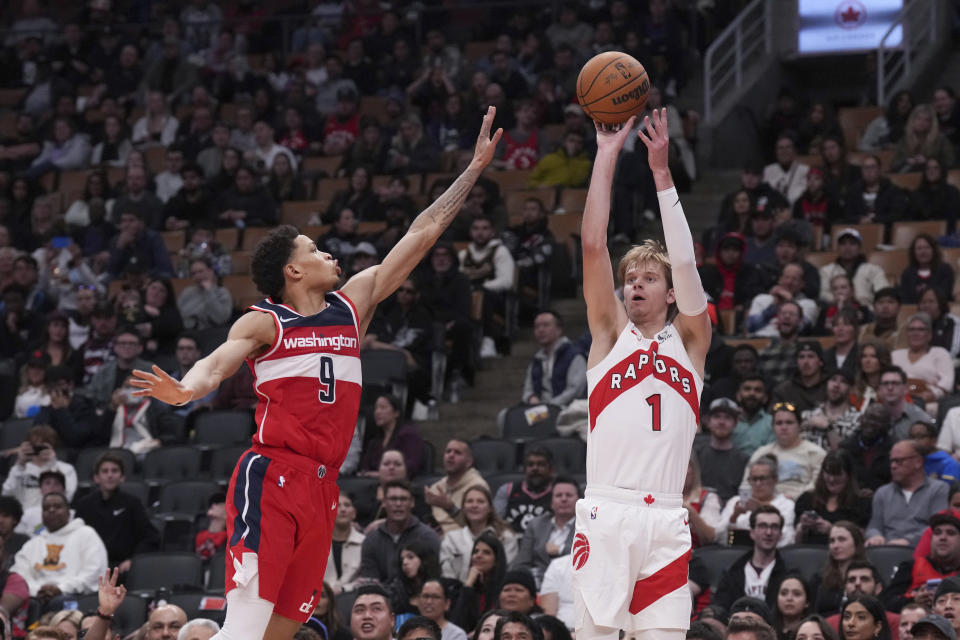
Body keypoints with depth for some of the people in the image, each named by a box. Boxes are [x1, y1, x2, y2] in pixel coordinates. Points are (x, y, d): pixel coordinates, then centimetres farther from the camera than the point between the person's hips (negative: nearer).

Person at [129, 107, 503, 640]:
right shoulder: (264, 322, 3)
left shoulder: (354, 303, 18)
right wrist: (185, 391, -36)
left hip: (322, 489, 6)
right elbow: (217, 364, -13)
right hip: (272, 475, -6)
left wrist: (476, 168, 22)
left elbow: (423, 233, 20)